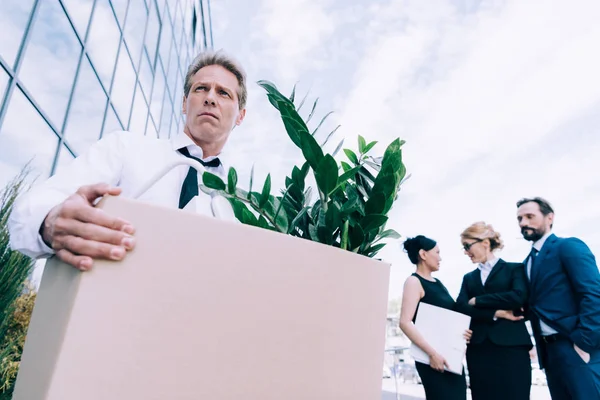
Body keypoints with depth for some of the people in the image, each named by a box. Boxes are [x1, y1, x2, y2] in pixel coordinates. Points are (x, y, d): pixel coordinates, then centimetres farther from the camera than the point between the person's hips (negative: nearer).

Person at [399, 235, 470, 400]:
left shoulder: (438, 283, 15)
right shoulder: (414, 282, -8)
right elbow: (405, 323, -18)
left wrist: (462, 332, 3)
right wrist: (432, 353, -22)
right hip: (433, 357, -8)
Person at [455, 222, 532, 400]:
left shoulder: (514, 269, 6)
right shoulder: (469, 277, 17)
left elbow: (519, 297, -13)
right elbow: (461, 307, 2)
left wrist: (478, 301, -6)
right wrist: (496, 313, -12)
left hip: (511, 347, -4)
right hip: (478, 350, 4)